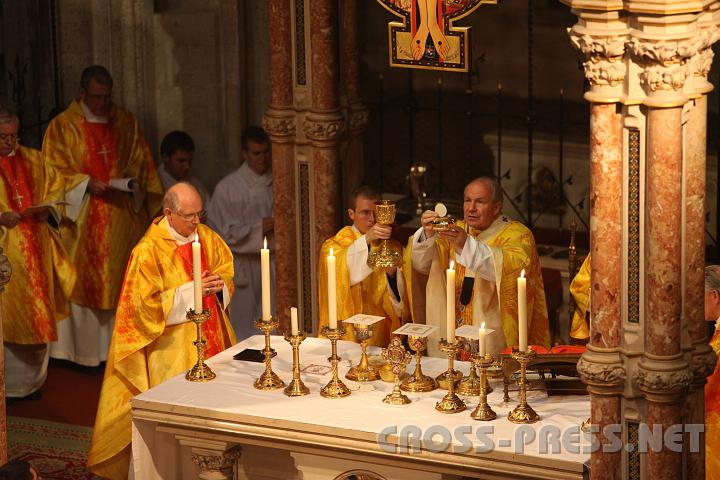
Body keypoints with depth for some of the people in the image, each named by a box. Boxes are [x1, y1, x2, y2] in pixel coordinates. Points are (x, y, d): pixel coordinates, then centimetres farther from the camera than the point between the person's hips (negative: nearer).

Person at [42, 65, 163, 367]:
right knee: (84, 282, -2)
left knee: (121, 282, 6)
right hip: (83, 221, -3)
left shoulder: (126, 122, 9)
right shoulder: (62, 126, -2)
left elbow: (142, 161, 14)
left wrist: (135, 183, -6)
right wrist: (87, 183, -19)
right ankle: (84, 349, 5)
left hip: (123, 218, 3)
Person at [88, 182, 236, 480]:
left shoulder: (206, 237, 3)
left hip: (211, 337, 6)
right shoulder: (148, 251, -15)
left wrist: (219, 284, -7)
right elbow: (146, 304, -16)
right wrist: (191, 291, -21)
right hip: (173, 348, -6)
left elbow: (226, 270, 16)